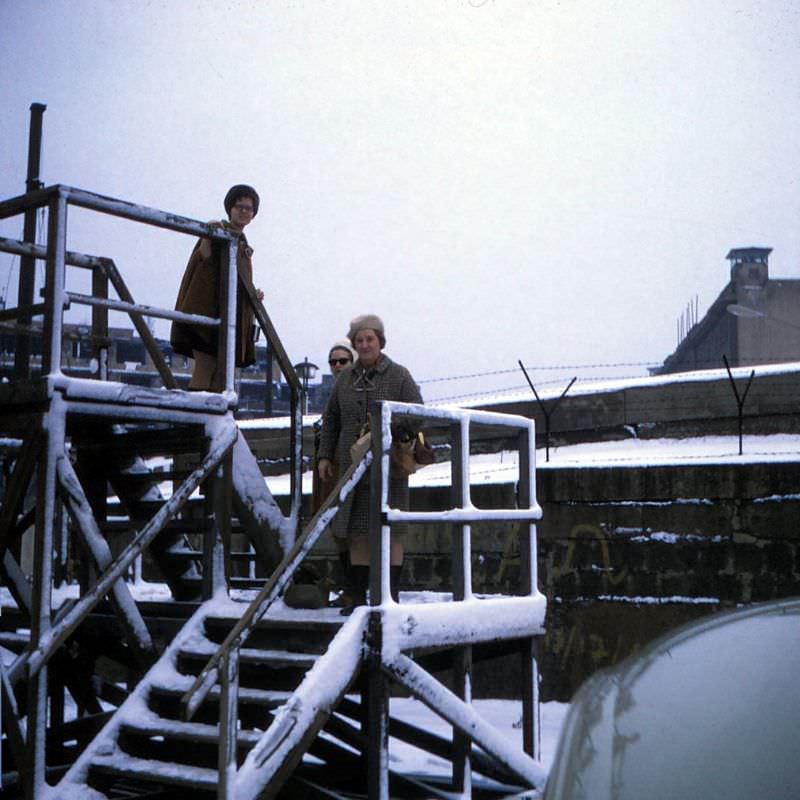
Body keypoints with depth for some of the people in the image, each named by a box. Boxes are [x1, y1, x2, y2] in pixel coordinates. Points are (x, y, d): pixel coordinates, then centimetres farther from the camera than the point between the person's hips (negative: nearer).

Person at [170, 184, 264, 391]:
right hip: (209, 310, -8)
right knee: (205, 366, -17)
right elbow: (204, 256, -20)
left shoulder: (243, 245, 23)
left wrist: (254, 295, 6)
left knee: (222, 371, 5)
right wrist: (208, 238, -38)